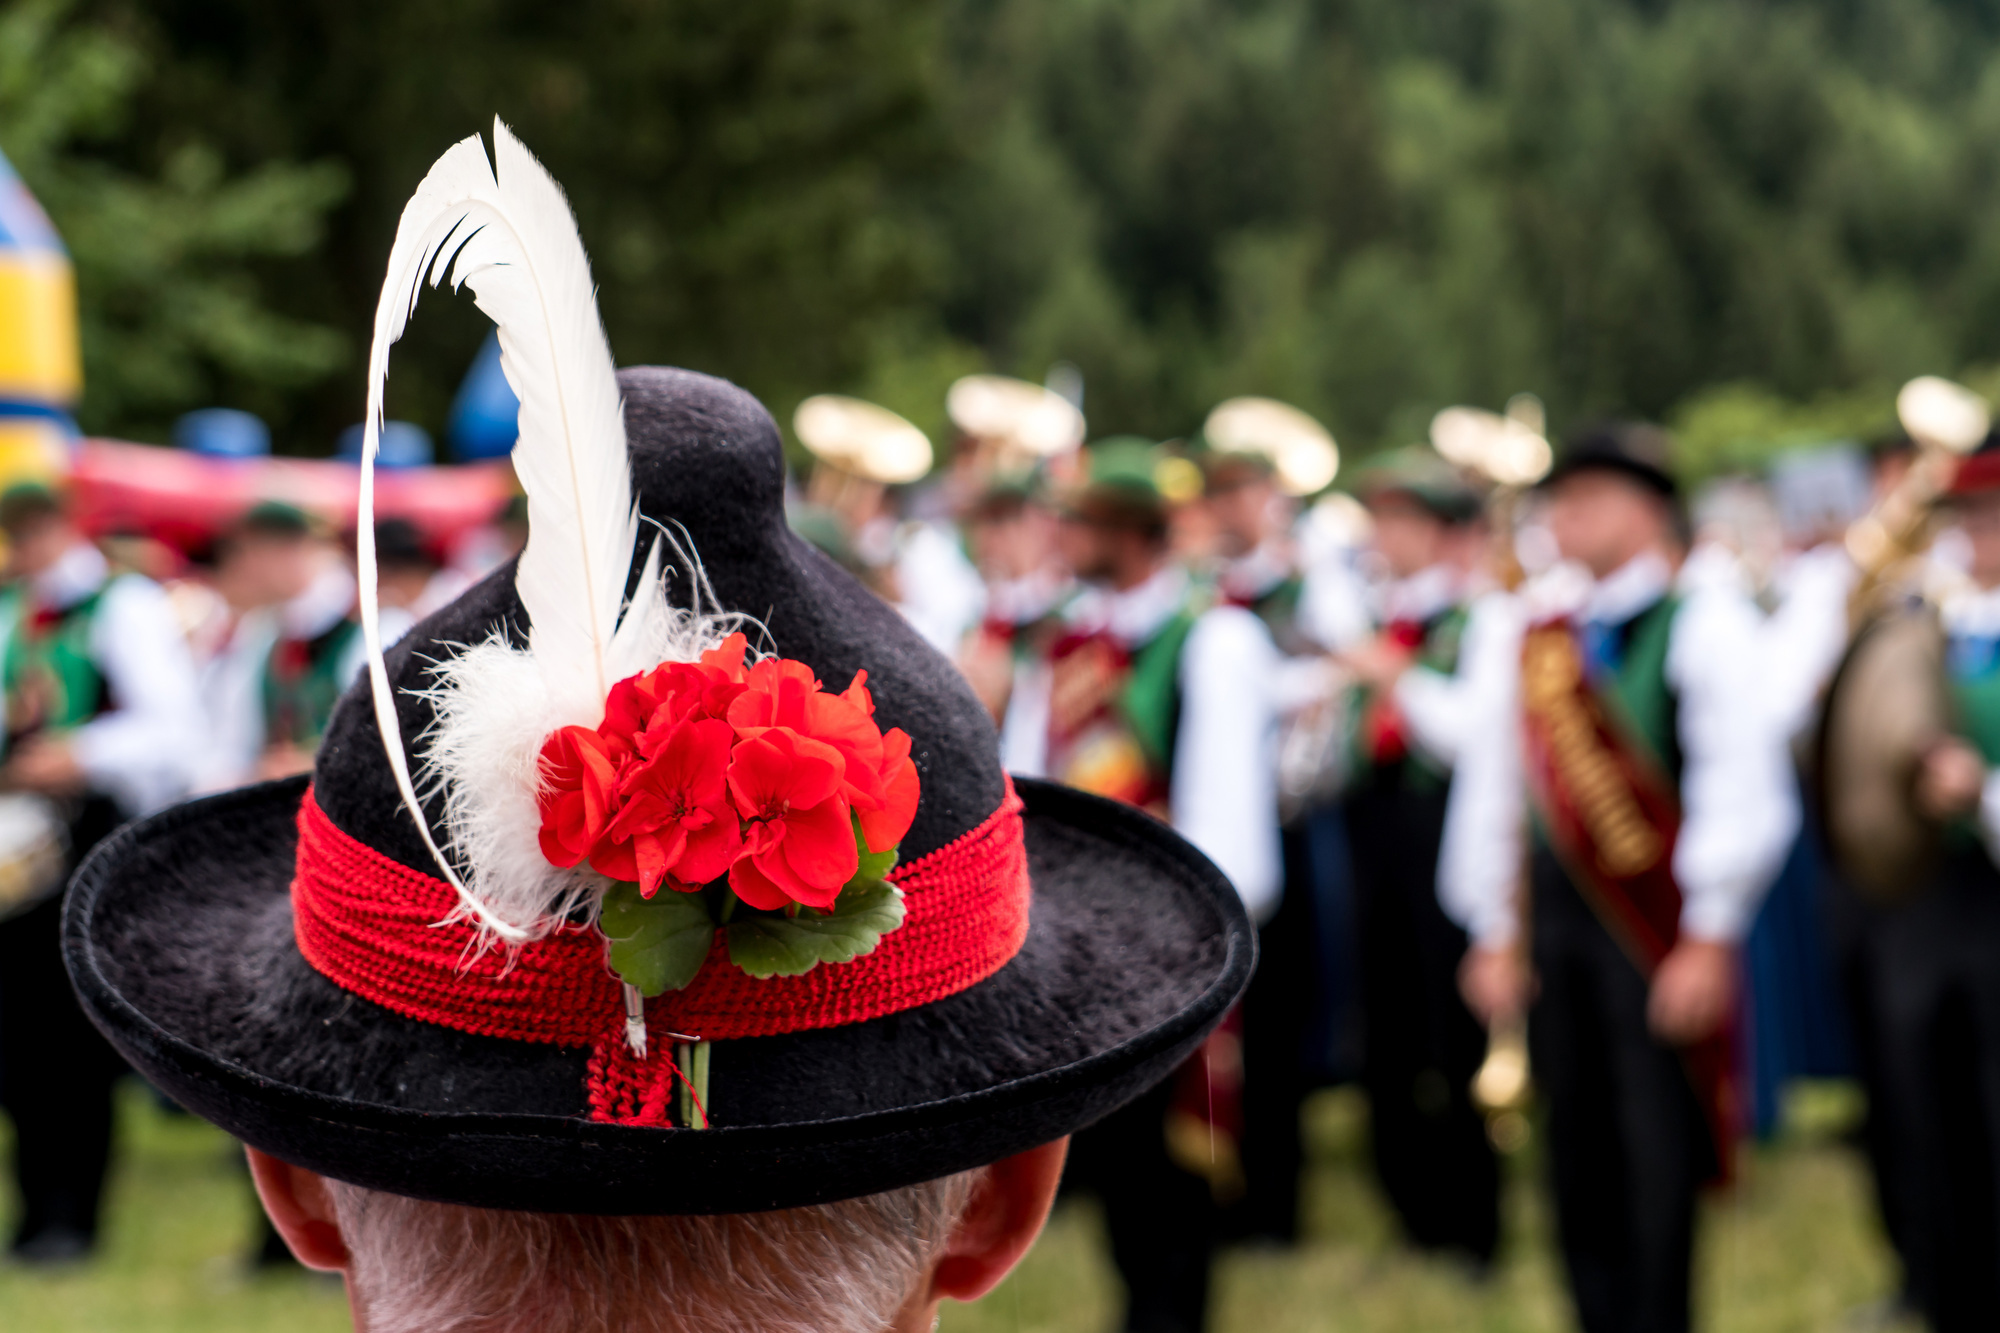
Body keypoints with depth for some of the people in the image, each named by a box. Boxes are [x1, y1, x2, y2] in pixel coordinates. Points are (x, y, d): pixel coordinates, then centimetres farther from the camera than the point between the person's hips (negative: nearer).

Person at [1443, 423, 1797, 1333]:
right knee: (1579, 1156, 9)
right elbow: (1493, 790, 16)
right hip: (1557, 922, 6)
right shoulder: (1540, 637, 13)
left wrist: (1709, 939, -15)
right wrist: (1496, 935, 12)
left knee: (1658, 1153, -6)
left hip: (1657, 934, -6)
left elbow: (1743, 788, -11)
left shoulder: (1705, 621, -5)